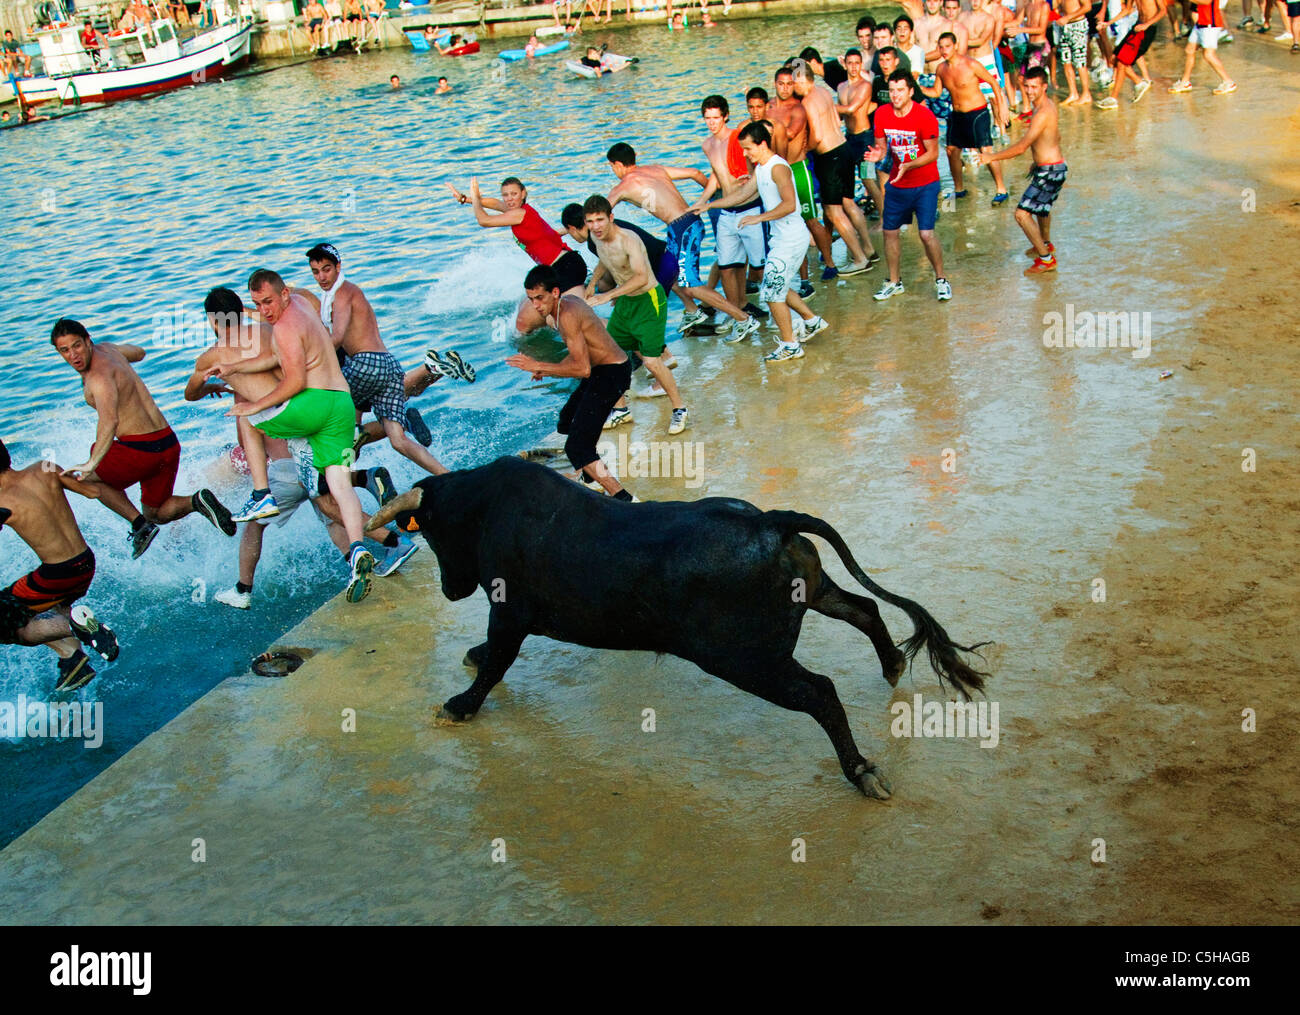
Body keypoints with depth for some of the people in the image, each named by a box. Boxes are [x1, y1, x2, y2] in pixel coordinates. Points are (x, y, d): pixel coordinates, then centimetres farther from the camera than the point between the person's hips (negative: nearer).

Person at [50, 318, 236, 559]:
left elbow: (109, 421, -36)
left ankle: (140, 525, 2)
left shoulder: (99, 376, -19)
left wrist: (92, 463, -45)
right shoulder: (106, 348, 10)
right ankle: (197, 501, -7)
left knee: (87, 477, 17)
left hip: (140, 449, -9)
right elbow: (138, 352, 34)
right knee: (156, 514, 22)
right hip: (169, 444, 9)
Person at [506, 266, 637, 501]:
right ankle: (594, 474, 45)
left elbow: (582, 368, -27)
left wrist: (538, 366, -22)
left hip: (611, 374, -11)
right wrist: (548, 371, 7)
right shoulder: (569, 302, 7)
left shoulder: (568, 315, -24)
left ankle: (623, 499, -18)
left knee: (577, 447, -15)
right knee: (567, 423, 29)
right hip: (603, 369, 11)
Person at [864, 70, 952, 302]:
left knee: (926, 233, -12)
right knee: (889, 231, 8)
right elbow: (881, 145, 6)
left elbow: (933, 154, -14)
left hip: (925, 185, -5)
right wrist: (877, 154, -19)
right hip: (896, 185, 5)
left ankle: (941, 280, 8)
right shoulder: (882, 114, -4)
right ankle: (894, 282, 26)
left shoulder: (924, 116, -18)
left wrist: (907, 166, -28)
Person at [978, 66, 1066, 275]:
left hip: (1050, 171, -11)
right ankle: (1046, 245, 57)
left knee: (1022, 214, -13)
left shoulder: (1042, 113, -26)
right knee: (1042, 206, 33)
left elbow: (1021, 147, -28)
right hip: (1051, 166, 11)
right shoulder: (1048, 104, 6)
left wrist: (992, 157, -22)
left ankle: (1046, 259, -6)